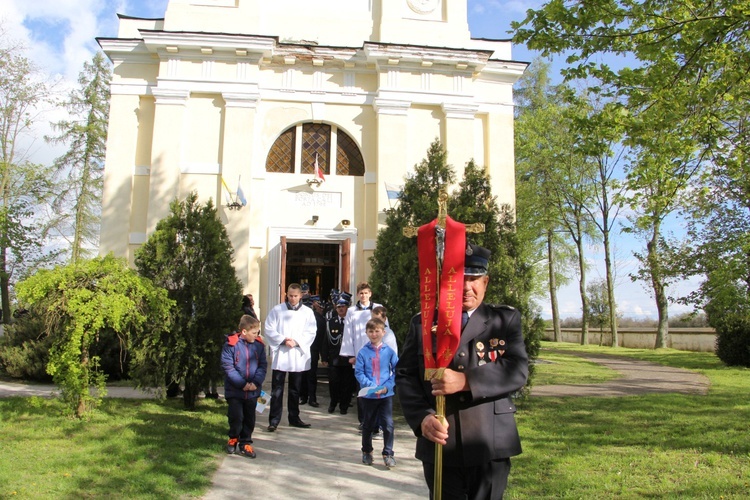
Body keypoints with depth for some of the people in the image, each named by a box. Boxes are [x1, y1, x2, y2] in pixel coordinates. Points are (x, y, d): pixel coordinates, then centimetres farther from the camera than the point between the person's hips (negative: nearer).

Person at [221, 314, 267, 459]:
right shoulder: (231, 344, -11)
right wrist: (242, 384, -17)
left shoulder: (258, 345, 1)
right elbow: (227, 366, -13)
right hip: (234, 391, -3)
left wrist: (256, 382, -13)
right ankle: (233, 439, 27)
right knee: (236, 417, 0)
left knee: (249, 418, 10)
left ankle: (245, 444, 25)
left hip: (253, 391, 3)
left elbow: (263, 365, 2)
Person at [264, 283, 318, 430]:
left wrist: (296, 341, -13)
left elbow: (311, 332, 0)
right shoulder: (277, 310, 3)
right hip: (280, 355, -1)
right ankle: (274, 420, 3)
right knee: (277, 389, -3)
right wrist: (283, 340, -14)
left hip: (298, 355, 2)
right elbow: (269, 329, -2)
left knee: (295, 389, 12)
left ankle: (294, 418, 23)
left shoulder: (307, 312, 6)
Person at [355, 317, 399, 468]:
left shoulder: (389, 351, -3)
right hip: (368, 394, 0)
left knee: (388, 425, -5)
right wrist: (370, 386, -18)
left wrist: (387, 386, -14)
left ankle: (388, 454, 10)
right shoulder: (363, 352, -5)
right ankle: (366, 452, 33)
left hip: (386, 394, 0)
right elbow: (358, 372, -6)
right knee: (368, 425, 15)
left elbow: (396, 371, -2)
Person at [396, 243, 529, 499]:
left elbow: (518, 370, -9)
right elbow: (404, 375, 2)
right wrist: (421, 417, -16)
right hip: (439, 446, 1)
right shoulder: (422, 323, 5)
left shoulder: (506, 319, 3)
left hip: (490, 446, 0)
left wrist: (466, 381, -23)